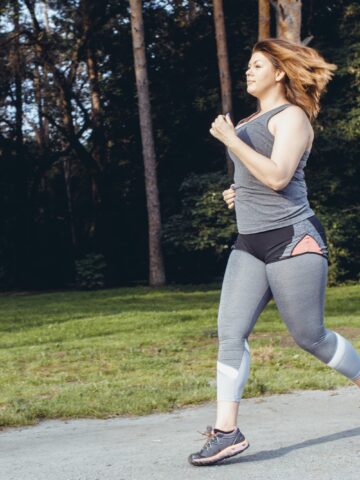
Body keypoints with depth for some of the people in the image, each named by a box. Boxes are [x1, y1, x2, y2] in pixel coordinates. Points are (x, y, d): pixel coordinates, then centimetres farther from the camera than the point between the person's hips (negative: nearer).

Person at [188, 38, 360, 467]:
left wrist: (231, 140, -18)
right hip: (250, 243, 8)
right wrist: (239, 191, 14)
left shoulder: (292, 117, -6)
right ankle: (227, 431, -7)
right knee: (230, 332, -6)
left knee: (309, 335, -1)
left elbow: (278, 177, -20)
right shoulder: (250, 122, 20)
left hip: (292, 239, -8)